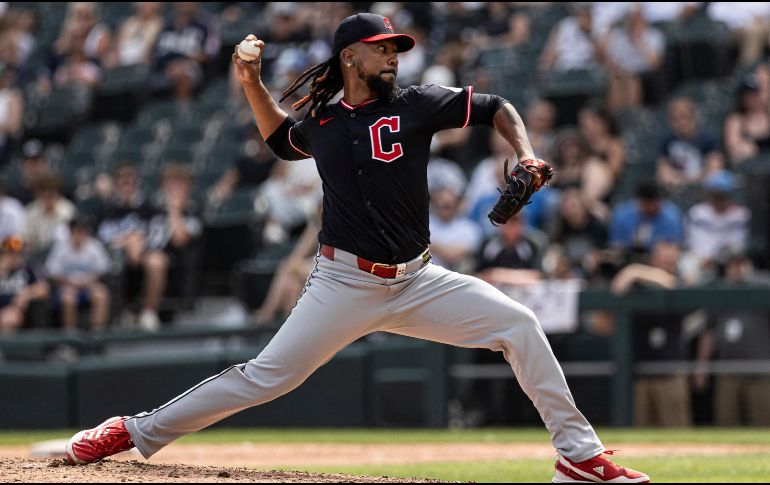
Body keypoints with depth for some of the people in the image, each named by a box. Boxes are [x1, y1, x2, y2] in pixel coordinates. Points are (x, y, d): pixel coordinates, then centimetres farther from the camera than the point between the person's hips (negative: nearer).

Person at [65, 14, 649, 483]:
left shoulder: (416, 104, 1)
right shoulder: (321, 125, 7)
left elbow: (495, 107, 7)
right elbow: (281, 138, 30)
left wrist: (526, 156, -10)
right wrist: (252, 86, 17)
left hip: (415, 283, 1)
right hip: (344, 285, -1)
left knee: (519, 325, -11)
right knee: (266, 376, -8)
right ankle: (137, 432, 0)